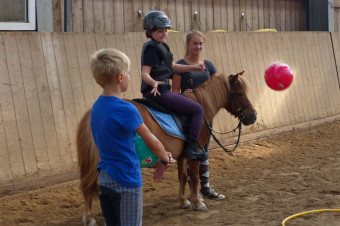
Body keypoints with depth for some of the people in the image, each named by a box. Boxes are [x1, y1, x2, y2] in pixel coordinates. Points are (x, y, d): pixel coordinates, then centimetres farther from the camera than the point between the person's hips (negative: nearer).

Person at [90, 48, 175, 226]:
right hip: (126, 181, -8)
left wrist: (159, 158, 9)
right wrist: (166, 161, 10)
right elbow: (152, 143, -10)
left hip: (104, 180, 8)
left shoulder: (97, 107, 5)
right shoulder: (126, 110, -20)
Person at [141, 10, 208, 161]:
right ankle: (191, 147, -9)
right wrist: (154, 82, -44)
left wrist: (192, 68, 27)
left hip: (163, 90, 11)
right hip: (158, 92, -11)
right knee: (198, 109, -9)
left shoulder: (162, 47, 15)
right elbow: (145, 73, -24)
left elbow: (172, 67, 29)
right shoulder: (152, 48, -15)